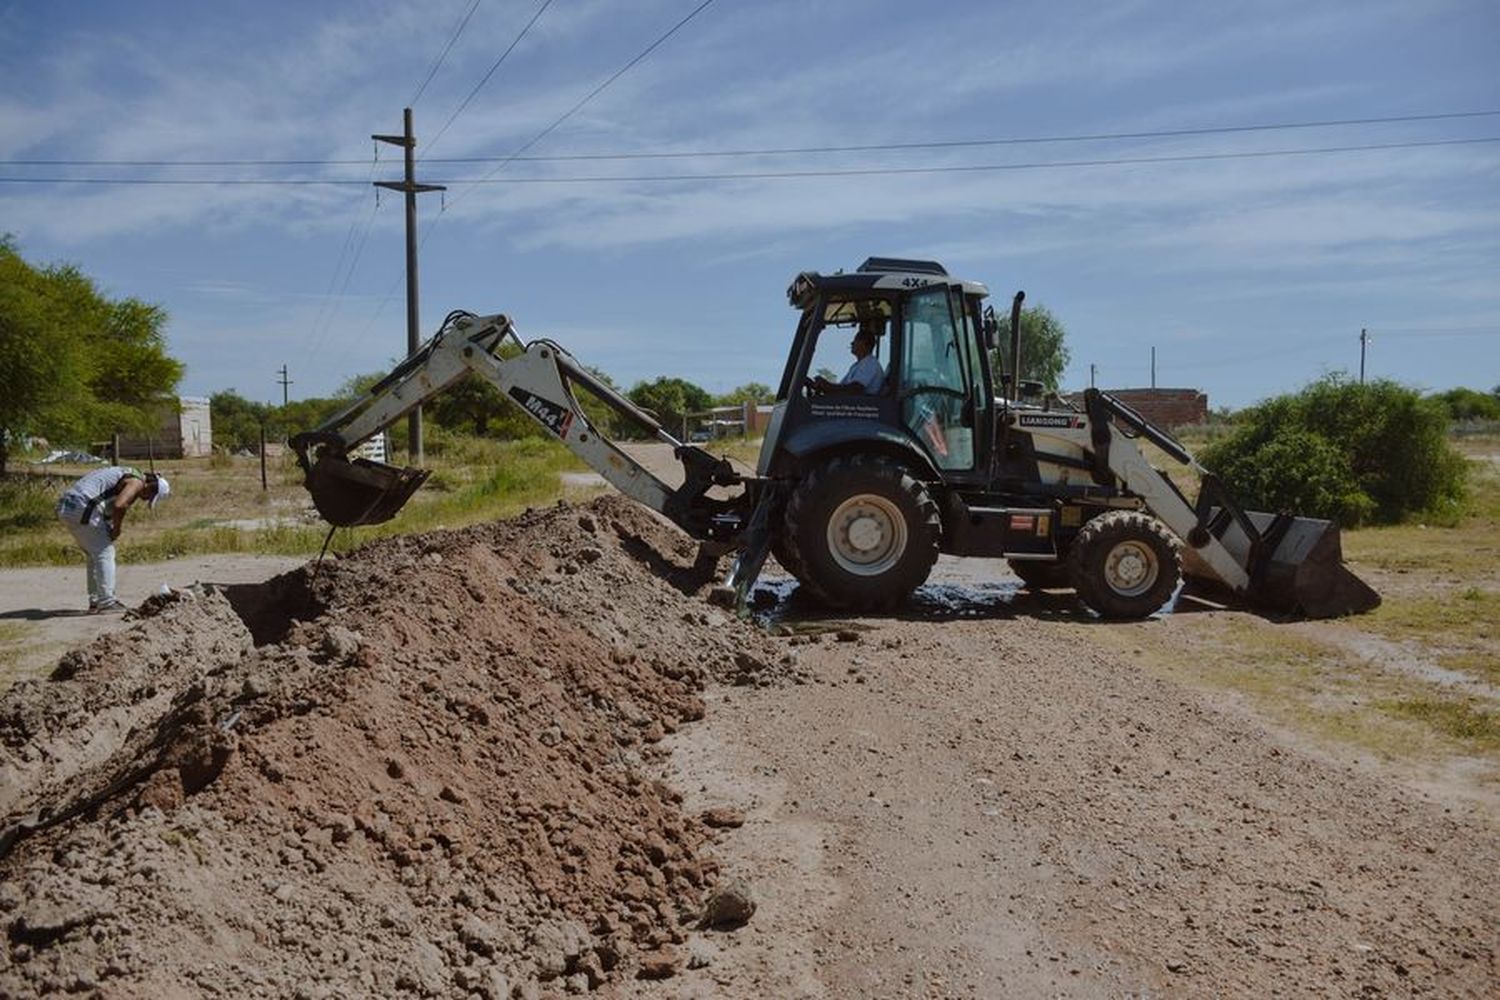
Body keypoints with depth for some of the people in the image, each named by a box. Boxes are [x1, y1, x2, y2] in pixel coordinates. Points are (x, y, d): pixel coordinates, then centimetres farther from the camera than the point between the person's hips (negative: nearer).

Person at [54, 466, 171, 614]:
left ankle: (95, 601, 20)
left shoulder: (126, 475, 25)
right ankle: (107, 603, -4)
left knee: (95, 555, 19)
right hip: (83, 507, -10)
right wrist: (117, 529, -8)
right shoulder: (137, 482, -6)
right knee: (105, 553, -3)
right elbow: (119, 506, -23)